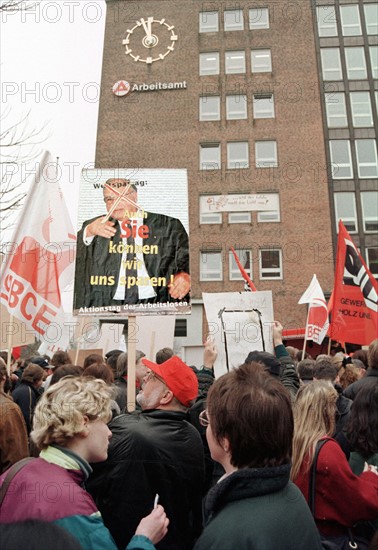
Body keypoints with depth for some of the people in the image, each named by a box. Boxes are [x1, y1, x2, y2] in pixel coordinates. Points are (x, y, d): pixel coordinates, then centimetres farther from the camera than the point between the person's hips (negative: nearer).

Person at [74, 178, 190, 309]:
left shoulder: (168, 225, 12)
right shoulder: (94, 226, 16)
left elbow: (185, 256, 8)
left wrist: (185, 274, -12)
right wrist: (88, 232, -14)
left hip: (155, 303, 1)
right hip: (108, 305, 0)